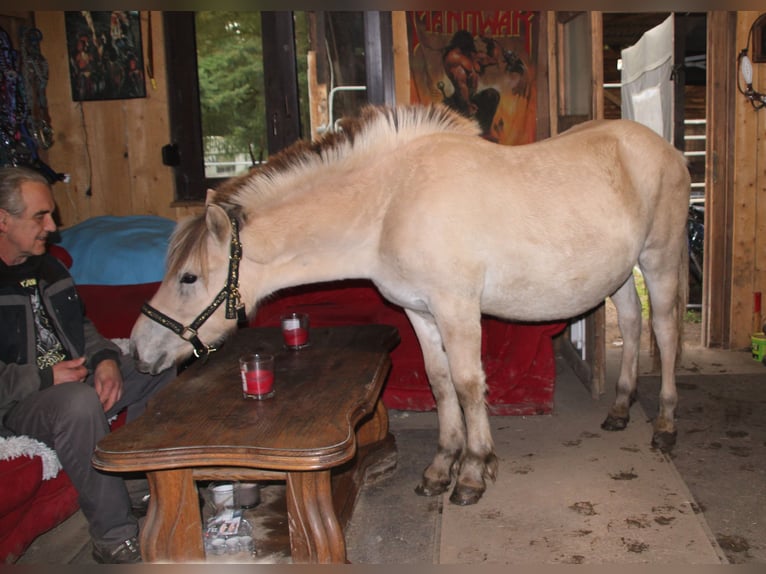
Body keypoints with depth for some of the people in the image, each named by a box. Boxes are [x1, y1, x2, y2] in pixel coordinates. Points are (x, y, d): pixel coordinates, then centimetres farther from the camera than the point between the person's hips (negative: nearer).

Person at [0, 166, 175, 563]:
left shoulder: (47, 267, 13)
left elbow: (81, 328, 20)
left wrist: (105, 359, 0)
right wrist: (43, 379, -23)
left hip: (74, 373, 9)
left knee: (161, 372, -1)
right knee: (80, 401, -39)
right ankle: (115, 538, -28)